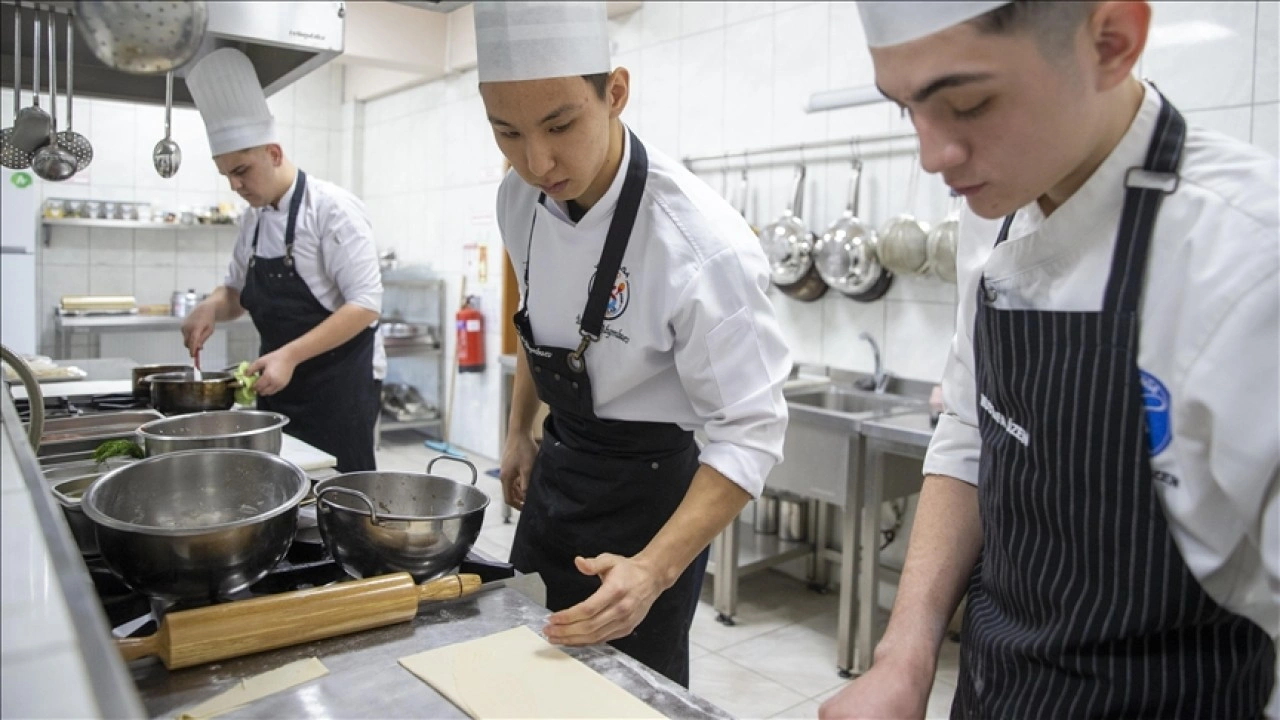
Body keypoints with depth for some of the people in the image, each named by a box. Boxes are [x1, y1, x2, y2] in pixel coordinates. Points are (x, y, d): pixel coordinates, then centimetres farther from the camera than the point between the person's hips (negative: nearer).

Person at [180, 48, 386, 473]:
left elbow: (365, 304, -21)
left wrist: (290, 355, -27)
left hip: (340, 382, -7)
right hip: (281, 382, 7)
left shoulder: (331, 208, -14)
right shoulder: (253, 219, 10)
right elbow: (236, 292, 21)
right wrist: (211, 308, -2)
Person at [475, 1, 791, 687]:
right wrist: (519, 432, 15)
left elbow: (748, 432, -26)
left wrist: (655, 569, -35)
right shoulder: (521, 197, -9)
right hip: (557, 470, 7)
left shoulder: (701, 245, -31)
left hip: (645, 492, -6)